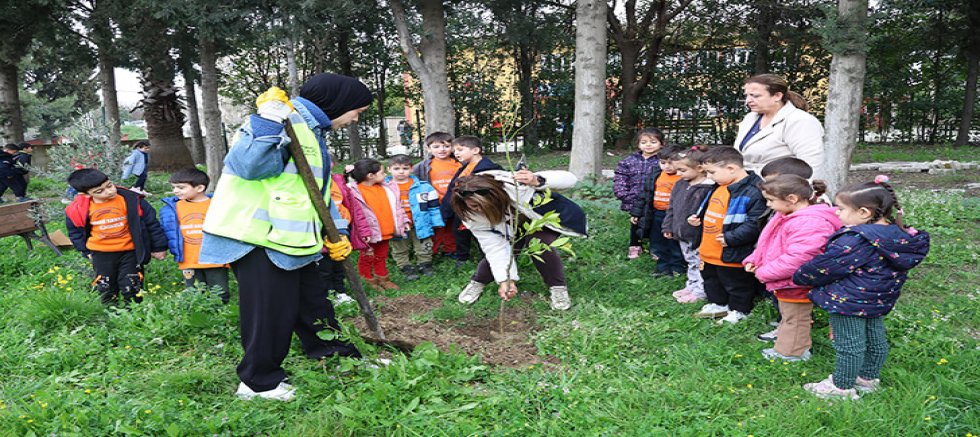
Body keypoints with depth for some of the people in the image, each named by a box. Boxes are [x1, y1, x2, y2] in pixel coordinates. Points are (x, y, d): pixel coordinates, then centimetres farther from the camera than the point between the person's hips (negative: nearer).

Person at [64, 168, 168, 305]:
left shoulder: (130, 200, -17)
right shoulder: (79, 208, -9)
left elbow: (151, 222, -8)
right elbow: (75, 231, 12)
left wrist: (159, 247, -3)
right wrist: (86, 251, 12)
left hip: (130, 252, -2)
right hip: (101, 254, 3)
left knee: (131, 288, 4)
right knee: (106, 289, 13)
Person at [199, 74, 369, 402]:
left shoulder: (312, 128, 17)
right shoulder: (288, 117, -16)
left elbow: (319, 190, 21)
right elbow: (248, 165, -29)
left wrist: (336, 233, 13)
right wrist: (268, 122, -36)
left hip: (289, 237, 10)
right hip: (257, 236, -10)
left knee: (312, 303, 19)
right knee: (270, 311, 0)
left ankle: (336, 357, 34)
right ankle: (258, 383, 18)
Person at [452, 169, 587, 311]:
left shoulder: (515, 186, -41)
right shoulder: (472, 215, -28)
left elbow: (570, 179, -39)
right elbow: (495, 246, -25)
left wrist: (538, 181, -57)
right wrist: (504, 280, -36)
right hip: (513, 229, 3)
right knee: (494, 253, -15)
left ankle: (558, 287, -10)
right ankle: (478, 282, 16)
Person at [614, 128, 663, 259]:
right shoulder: (629, 161, 0)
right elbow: (619, 179, 1)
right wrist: (623, 195, -10)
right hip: (634, 203, 3)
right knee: (635, 224, 19)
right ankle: (635, 246, 39)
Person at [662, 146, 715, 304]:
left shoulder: (708, 188, -22)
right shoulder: (680, 184, 6)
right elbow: (672, 207, 13)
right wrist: (668, 227, 11)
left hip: (699, 236, -8)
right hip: (682, 234, 8)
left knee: (700, 264, 6)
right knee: (690, 262, 22)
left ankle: (700, 291, 17)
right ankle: (691, 286, 35)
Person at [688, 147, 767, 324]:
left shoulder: (753, 191, -24)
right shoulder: (719, 187, 7)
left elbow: (755, 223, -28)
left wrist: (731, 238, -27)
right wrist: (699, 218, 9)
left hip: (732, 255, -9)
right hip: (709, 251, 9)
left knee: (736, 283, 10)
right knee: (711, 279, 24)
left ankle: (739, 311, 29)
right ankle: (717, 305, 43)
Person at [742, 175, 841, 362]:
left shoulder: (811, 223, -31)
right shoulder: (787, 216, 4)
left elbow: (796, 258, -35)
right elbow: (769, 243, 15)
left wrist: (765, 273, -26)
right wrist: (753, 260, 2)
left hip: (796, 283, -9)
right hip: (786, 282, 9)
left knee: (795, 318, 10)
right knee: (788, 313, 28)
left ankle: (789, 352, 25)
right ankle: (783, 335, 46)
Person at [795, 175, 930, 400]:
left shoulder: (854, 240, -28)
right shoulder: (896, 234, -2)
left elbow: (824, 267, -22)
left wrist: (800, 277, -6)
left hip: (849, 301, -9)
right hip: (879, 300, 9)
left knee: (849, 344, 4)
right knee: (875, 338, 21)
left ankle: (842, 386, 17)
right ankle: (869, 377, 39)